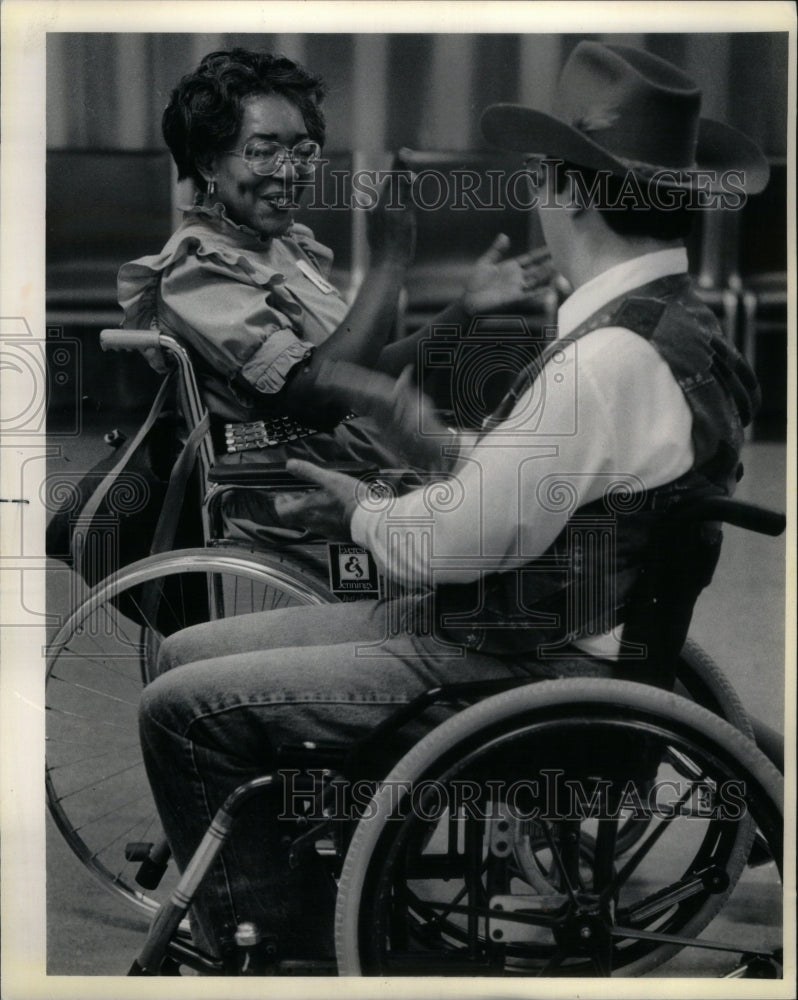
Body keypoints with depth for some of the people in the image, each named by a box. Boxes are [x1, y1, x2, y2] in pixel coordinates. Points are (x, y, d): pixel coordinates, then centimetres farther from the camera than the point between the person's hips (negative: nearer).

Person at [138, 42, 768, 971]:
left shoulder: (613, 357, -25)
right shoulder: (669, 321, 7)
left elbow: (460, 541, -21)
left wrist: (366, 516, -3)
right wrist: (441, 443, 6)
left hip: (523, 677, -10)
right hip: (503, 626, 10)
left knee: (183, 709, -11)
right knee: (188, 651, 11)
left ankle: (275, 938, 7)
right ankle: (289, 889, 20)